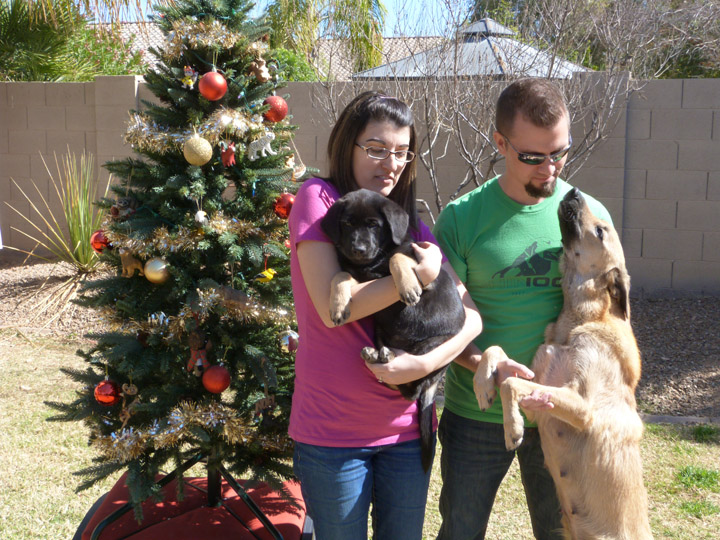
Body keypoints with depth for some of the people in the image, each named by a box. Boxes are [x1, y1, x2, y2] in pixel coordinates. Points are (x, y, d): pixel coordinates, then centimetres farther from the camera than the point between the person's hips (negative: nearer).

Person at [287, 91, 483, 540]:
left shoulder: (412, 225, 7)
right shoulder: (318, 198, -7)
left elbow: (471, 315, -1)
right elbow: (330, 308, -19)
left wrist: (426, 362, -18)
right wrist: (420, 275, -16)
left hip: (407, 428, 5)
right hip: (333, 431, -4)